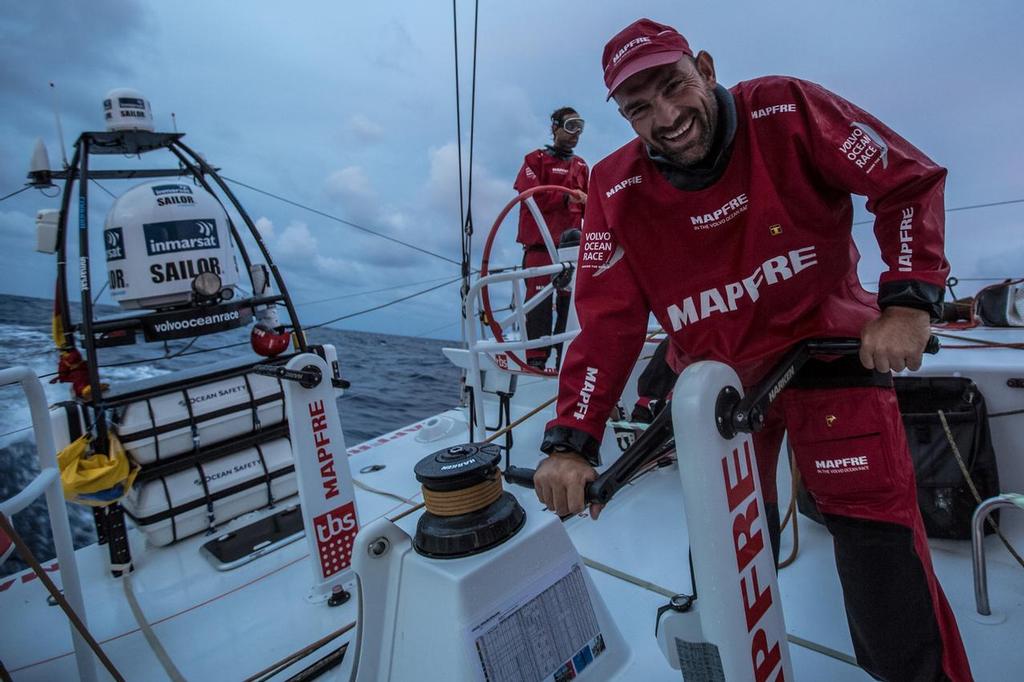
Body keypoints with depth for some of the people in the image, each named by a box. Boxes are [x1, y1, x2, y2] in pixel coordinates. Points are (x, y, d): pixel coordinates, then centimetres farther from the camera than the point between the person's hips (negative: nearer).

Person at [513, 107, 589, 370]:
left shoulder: (581, 166, 24)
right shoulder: (536, 159, 8)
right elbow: (530, 195, -8)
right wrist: (565, 198, -16)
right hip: (541, 243, -5)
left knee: (570, 301, 3)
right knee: (540, 301, -10)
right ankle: (536, 359, -8)